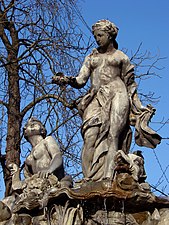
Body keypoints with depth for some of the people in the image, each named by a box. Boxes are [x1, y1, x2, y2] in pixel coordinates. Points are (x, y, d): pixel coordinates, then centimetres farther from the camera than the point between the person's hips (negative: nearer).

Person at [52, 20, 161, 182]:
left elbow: (131, 85, 16)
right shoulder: (91, 58, 25)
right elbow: (80, 81, 14)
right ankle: (88, 179, -29)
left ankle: (108, 177, -34)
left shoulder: (121, 57, 17)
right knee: (90, 136, -19)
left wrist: (139, 107, 8)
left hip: (116, 95, -2)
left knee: (112, 136, -22)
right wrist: (67, 80, -7)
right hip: (96, 99, 3)